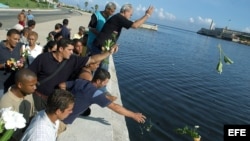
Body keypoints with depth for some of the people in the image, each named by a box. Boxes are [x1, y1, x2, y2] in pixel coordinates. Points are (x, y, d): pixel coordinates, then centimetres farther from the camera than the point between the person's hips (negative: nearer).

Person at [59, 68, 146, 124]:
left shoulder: (79, 81, -4)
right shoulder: (95, 93, -25)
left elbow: (61, 85, 6)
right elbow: (115, 107, -26)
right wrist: (133, 115, -20)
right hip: (65, 119, -7)